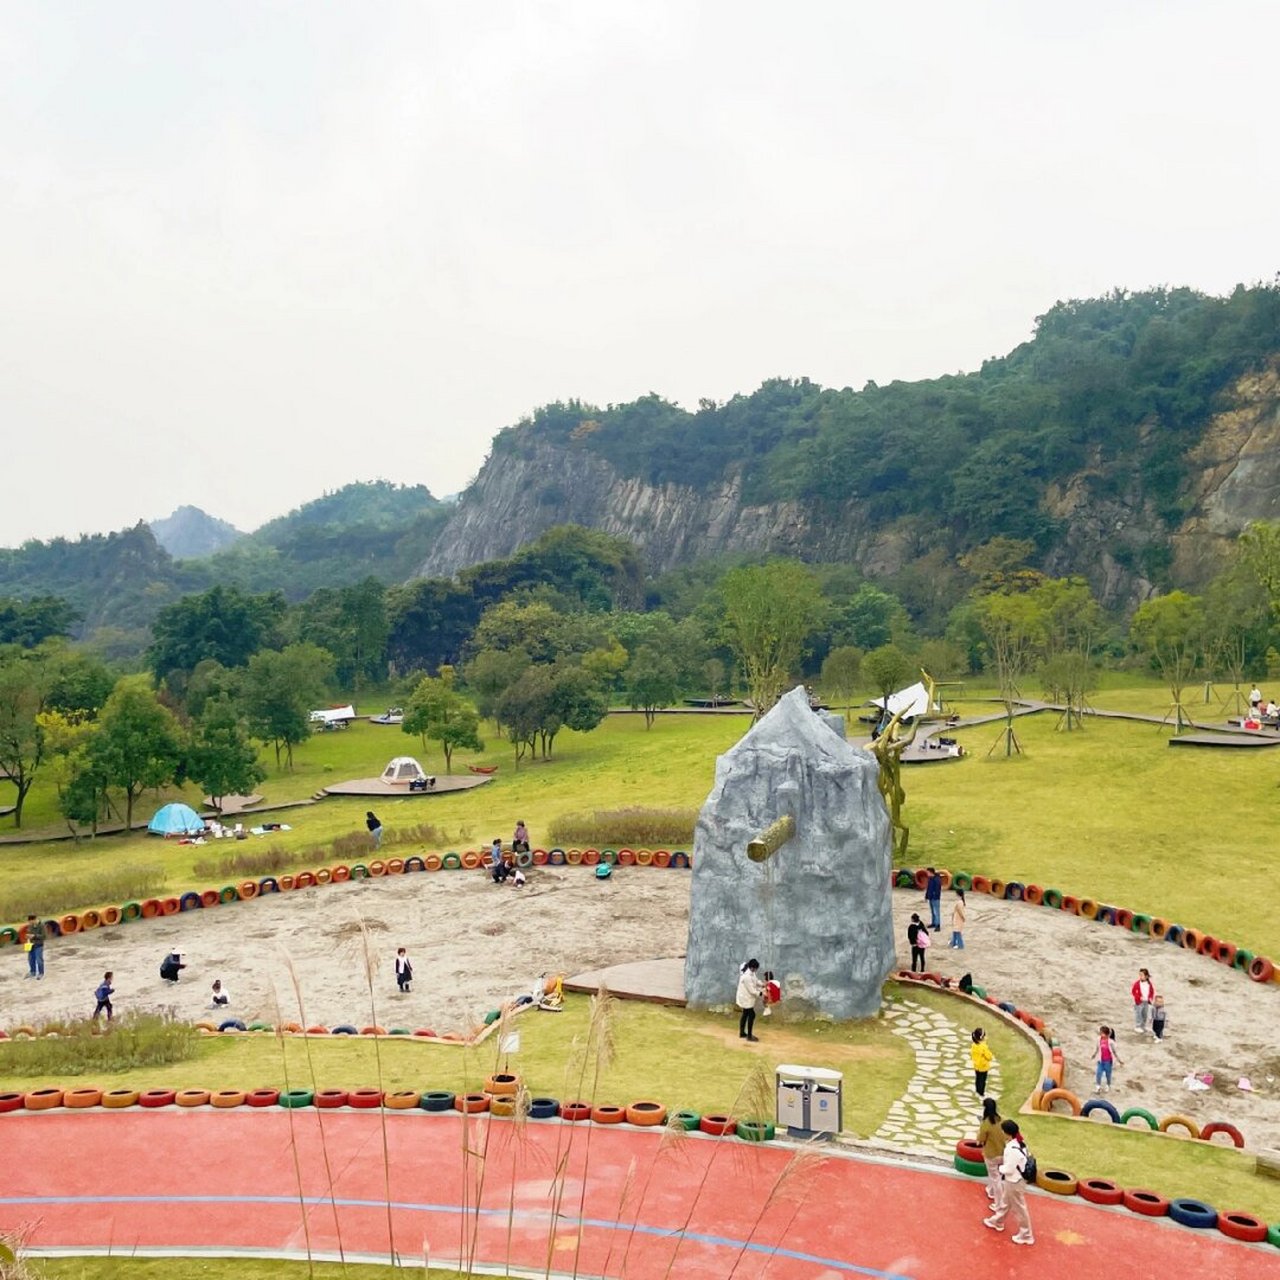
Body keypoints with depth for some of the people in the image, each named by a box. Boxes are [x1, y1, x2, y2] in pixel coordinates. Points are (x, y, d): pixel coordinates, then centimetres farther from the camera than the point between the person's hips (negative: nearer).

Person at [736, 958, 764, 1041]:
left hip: (746, 998, 10)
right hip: (746, 998, -10)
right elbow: (752, 990, -27)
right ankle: (749, 1036, 8)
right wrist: (761, 993, -23)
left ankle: (742, 1033, 30)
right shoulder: (747, 976, -32)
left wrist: (762, 985, -2)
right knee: (751, 1015, -2)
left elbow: (755, 981, 13)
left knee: (745, 1015, 19)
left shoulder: (750, 972, -1)